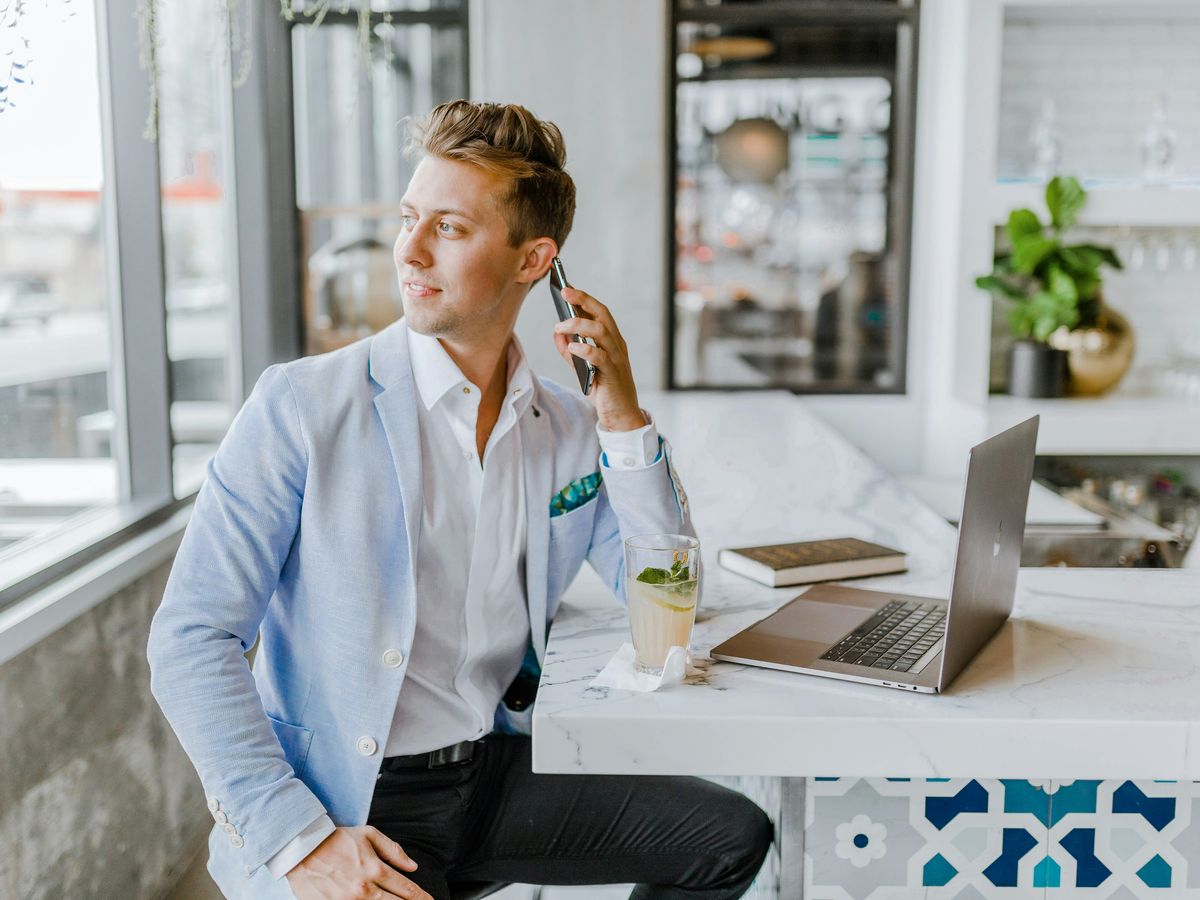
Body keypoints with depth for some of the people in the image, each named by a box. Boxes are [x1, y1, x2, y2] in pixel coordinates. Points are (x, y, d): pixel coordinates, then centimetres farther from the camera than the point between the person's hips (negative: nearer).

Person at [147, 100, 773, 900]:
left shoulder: (569, 431, 3)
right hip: (346, 798, -4)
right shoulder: (304, 405, -10)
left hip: (503, 773, 5)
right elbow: (191, 639, -12)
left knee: (734, 835, -7)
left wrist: (623, 420, -7)